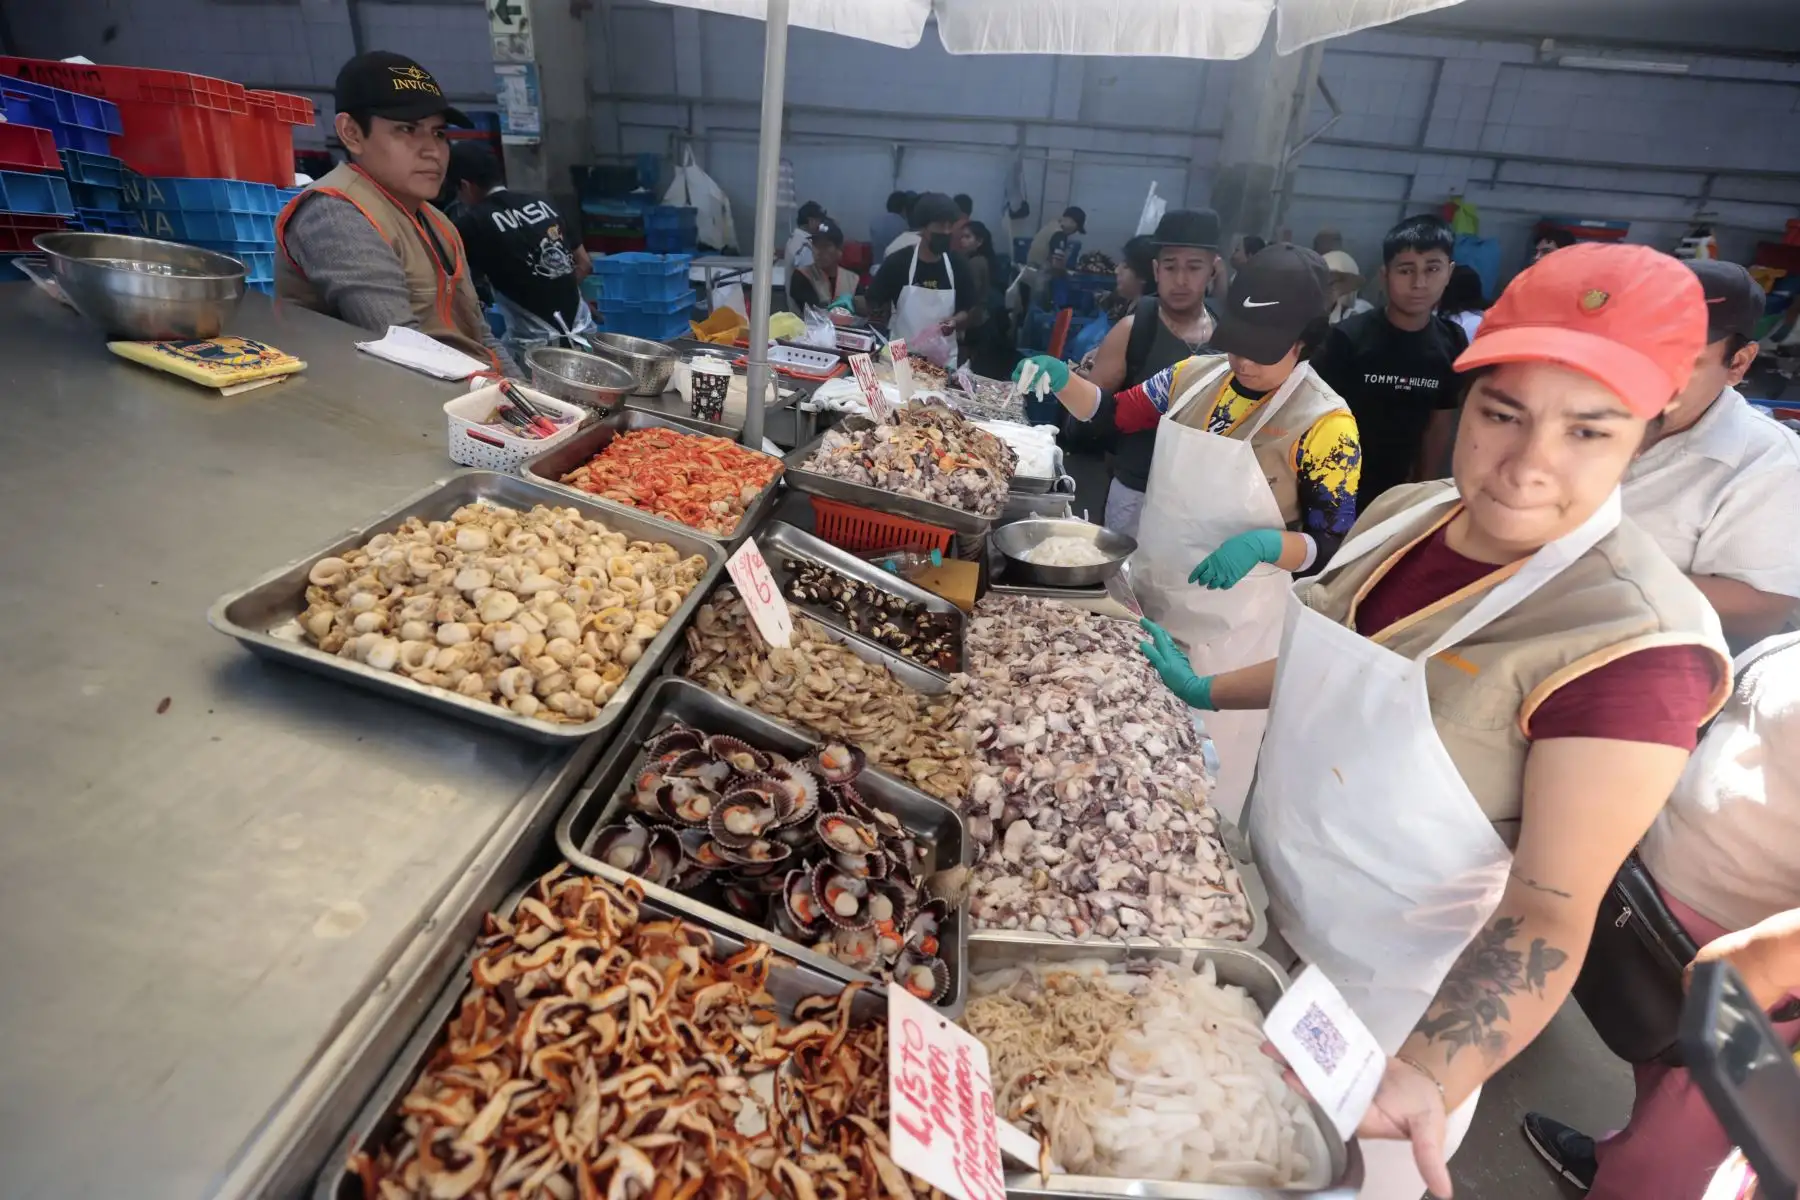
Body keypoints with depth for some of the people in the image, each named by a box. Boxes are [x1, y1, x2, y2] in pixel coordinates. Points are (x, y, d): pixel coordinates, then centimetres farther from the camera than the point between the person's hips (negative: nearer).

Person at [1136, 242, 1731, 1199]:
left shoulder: (1634, 645, -28)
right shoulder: (1403, 515, -8)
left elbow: (1550, 911, -25)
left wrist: (1428, 1078, -37)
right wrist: (1204, 693, 13)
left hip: (1394, 1008, -5)